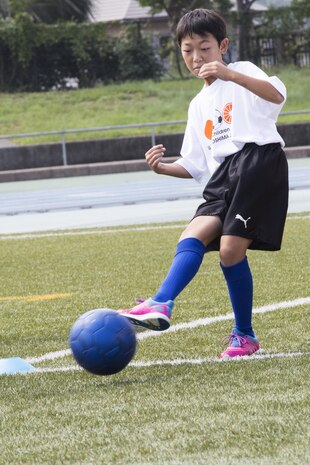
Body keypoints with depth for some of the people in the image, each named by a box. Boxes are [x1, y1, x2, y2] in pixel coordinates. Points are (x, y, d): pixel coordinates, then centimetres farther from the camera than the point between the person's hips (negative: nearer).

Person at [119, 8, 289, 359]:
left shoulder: (243, 71, 6)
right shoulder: (199, 105, 26)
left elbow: (277, 95, -18)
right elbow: (194, 165, 25)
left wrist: (230, 74, -30)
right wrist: (163, 168, 4)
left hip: (259, 161, -7)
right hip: (223, 177, 7)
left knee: (230, 248, -16)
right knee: (192, 237, -16)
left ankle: (244, 336, -4)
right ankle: (160, 307, -32)